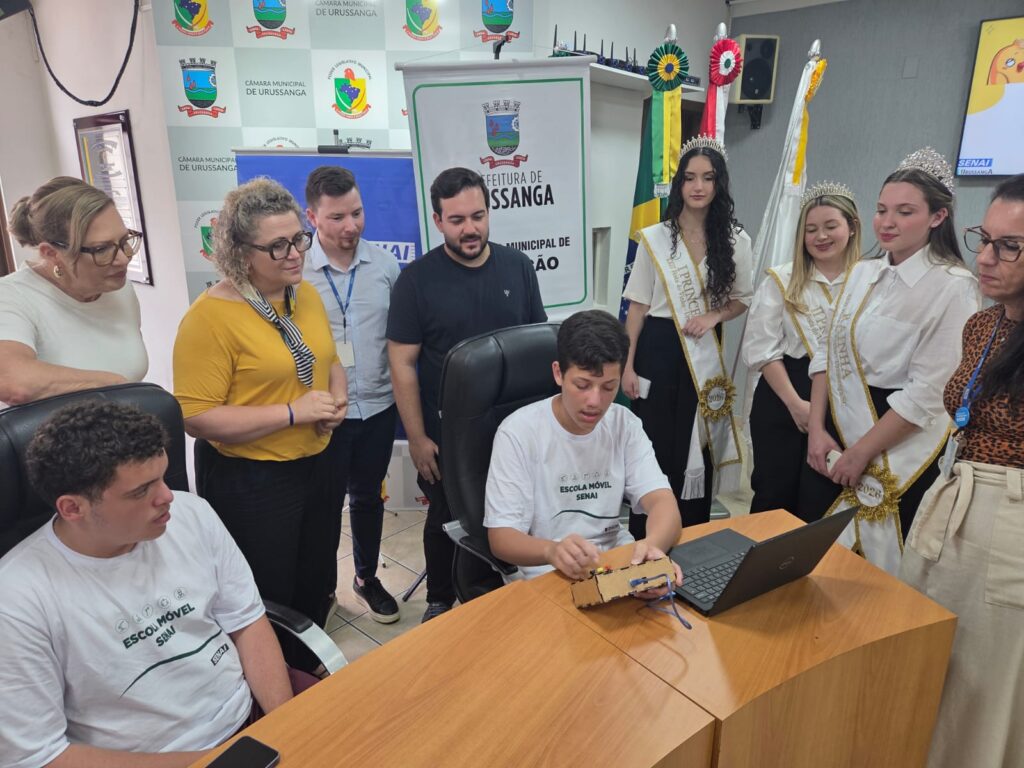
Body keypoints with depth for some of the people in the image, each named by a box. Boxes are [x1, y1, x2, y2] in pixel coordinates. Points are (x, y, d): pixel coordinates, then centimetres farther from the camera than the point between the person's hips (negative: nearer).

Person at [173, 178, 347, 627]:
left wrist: (338, 398, -4)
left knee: (318, 584, 22)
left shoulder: (307, 295, 3)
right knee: (268, 599, 9)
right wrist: (293, 412, -24)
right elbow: (197, 417, -22)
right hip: (247, 481, -7)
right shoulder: (210, 316, -19)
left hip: (313, 467, 7)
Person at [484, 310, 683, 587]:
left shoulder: (625, 424, -1)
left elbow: (663, 501, -11)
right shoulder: (518, 432, -14)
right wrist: (552, 551, -39)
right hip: (548, 574, -4)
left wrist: (653, 543, -36)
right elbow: (501, 538, -17)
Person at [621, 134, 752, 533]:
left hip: (705, 354, 2)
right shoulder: (654, 238, -2)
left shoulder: (735, 241, 2)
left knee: (698, 449, 9)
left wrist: (713, 317, -10)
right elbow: (638, 305, -1)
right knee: (652, 447, 2)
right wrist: (627, 365, -5)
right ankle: (642, 540, 18)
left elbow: (742, 299, 11)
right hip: (659, 350, -1)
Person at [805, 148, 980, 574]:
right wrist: (816, 429, -3)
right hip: (834, 439, 6)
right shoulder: (862, 273, 7)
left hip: (898, 452, -6)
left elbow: (927, 392, -18)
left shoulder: (953, 287, -13)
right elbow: (827, 355, 7)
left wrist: (861, 452, -14)